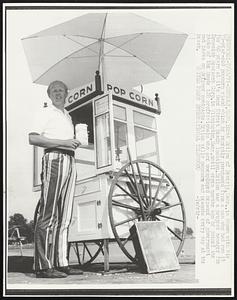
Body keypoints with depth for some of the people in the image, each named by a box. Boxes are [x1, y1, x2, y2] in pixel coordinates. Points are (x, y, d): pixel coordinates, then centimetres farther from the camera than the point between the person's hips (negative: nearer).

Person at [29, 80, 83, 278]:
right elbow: (33, 138, -8)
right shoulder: (47, 113, 5)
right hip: (54, 158, -8)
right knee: (48, 214, -11)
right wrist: (62, 142, -12)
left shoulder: (68, 116, 27)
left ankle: (61, 263, 10)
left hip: (70, 160, 8)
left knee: (64, 216, 5)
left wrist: (75, 142, 8)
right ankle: (43, 266, -9)